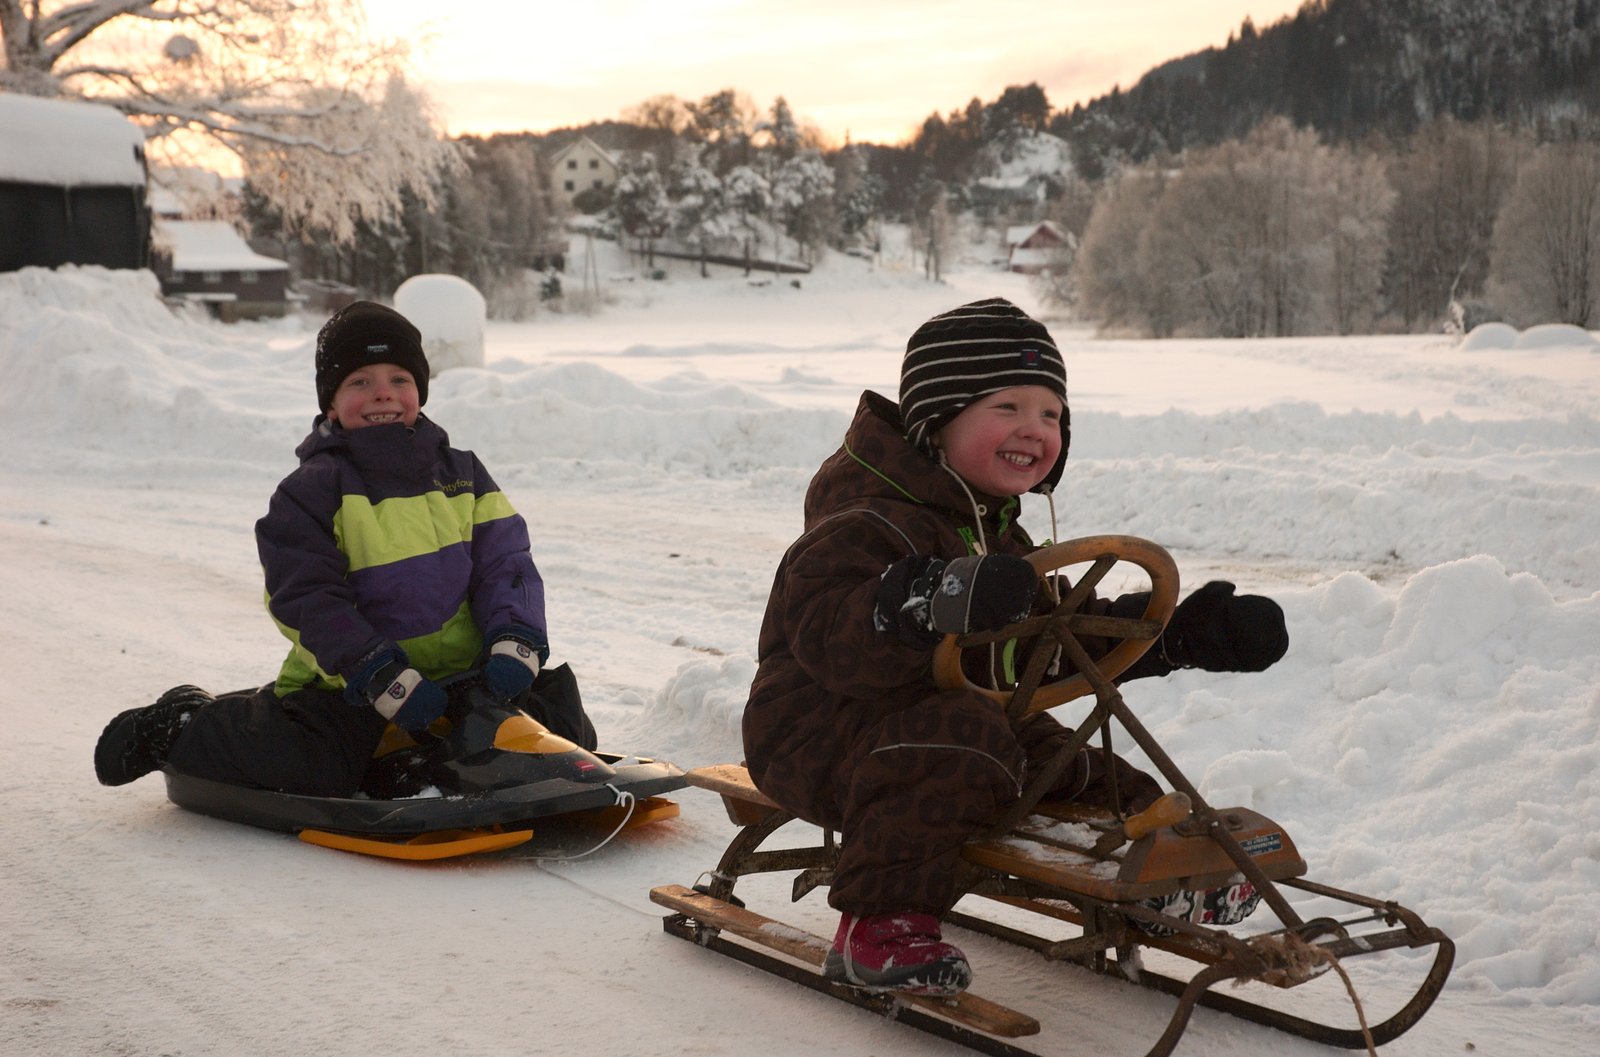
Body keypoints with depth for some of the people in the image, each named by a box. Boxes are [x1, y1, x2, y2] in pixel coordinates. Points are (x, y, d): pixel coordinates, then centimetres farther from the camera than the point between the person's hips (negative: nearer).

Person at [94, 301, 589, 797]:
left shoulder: (461, 472, 10)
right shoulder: (312, 490, -5)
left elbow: (505, 562, 5)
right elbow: (309, 602, -13)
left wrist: (514, 642, -16)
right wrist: (386, 679, -24)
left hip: (460, 672, 5)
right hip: (350, 683, -5)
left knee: (563, 725, 1)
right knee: (316, 760, -29)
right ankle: (179, 726, 3)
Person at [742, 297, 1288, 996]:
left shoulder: (996, 536, 14)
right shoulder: (868, 522, -19)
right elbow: (828, 633, -36)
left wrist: (1187, 634, 16)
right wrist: (940, 601, -52)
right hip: (821, 737, -10)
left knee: (1067, 763, 8)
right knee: (958, 739, -35)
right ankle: (879, 924, -31)